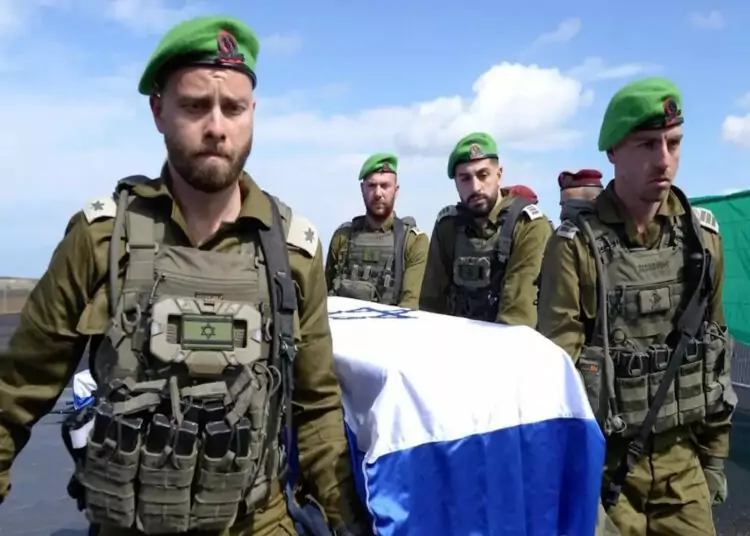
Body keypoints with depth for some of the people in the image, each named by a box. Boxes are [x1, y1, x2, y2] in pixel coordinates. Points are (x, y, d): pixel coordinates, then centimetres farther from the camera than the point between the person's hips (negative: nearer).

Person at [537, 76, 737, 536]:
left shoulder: (703, 237, 2)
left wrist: (714, 456, 12)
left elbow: (716, 348, 9)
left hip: (680, 456, 4)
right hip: (604, 456, -4)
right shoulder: (577, 245, -13)